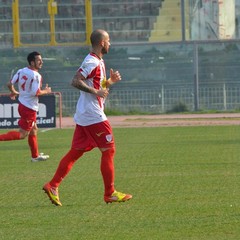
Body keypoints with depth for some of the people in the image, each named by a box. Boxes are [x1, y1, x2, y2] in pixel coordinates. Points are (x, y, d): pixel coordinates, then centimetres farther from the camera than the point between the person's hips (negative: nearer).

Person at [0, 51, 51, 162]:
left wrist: (14, 92, 26)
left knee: (34, 130, 21)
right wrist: (46, 91, -7)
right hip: (29, 108, -9)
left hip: (22, 105, 9)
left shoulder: (21, 71, 3)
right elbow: (35, 92, -26)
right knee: (22, 134, -2)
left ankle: (35, 156, 30)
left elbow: (9, 84, 5)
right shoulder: (36, 75, -20)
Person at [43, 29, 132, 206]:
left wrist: (111, 81, 9)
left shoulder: (98, 62, 17)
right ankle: (110, 194, 2)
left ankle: (53, 186, 6)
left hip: (84, 116, 10)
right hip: (93, 116, -10)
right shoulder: (92, 62, -14)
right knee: (108, 150, -2)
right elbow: (76, 81, -24)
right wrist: (96, 91, -25)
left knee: (76, 152, 9)